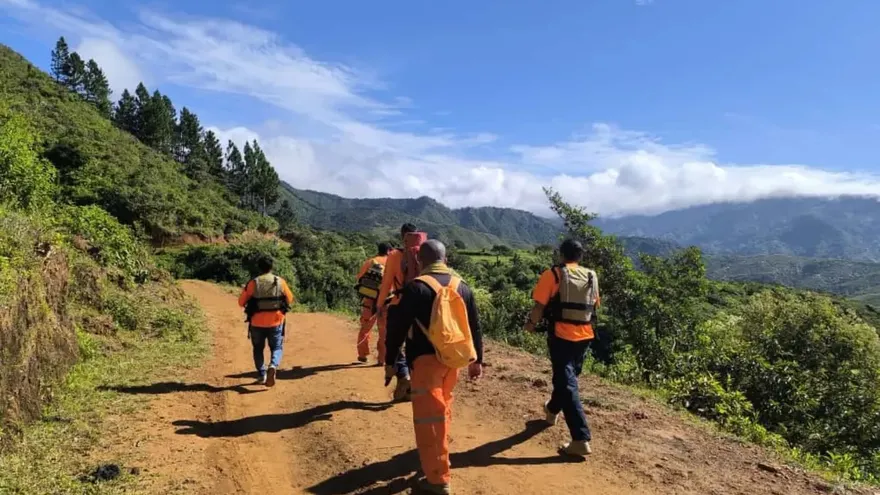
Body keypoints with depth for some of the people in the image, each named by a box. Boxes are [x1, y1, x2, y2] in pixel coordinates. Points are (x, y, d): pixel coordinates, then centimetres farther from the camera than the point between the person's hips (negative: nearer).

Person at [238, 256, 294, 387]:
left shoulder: (253, 283, -8)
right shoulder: (281, 282, -4)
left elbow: (241, 302, -3)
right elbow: (290, 299, 7)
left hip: (257, 323, 0)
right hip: (275, 322, 0)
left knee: (258, 349, 20)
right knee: (276, 348, 12)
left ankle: (262, 375, 18)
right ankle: (273, 366, -16)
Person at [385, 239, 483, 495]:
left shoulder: (417, 287, -10)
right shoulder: (461, 286, 6)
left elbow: (398, 326, -9)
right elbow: (474, 326, 11)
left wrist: (390, 361, 1)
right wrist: (477, 360, 19)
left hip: (426, 359, -6)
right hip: (453, 359, 6)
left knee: (428, 417, 1)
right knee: (442, 410, 24)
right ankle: (438, 453, 41)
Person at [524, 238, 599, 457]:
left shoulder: (553, 275, -7)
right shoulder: (591, 277, 7)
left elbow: (539, 306, -10)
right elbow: (594, 306, 14)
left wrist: (531, 323, 8)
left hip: (561, 335, -5)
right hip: (584, 336, 6)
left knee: (567, 384, -4)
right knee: (568, 377, 24)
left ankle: (581, 439, -9)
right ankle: (553, 409, 49)